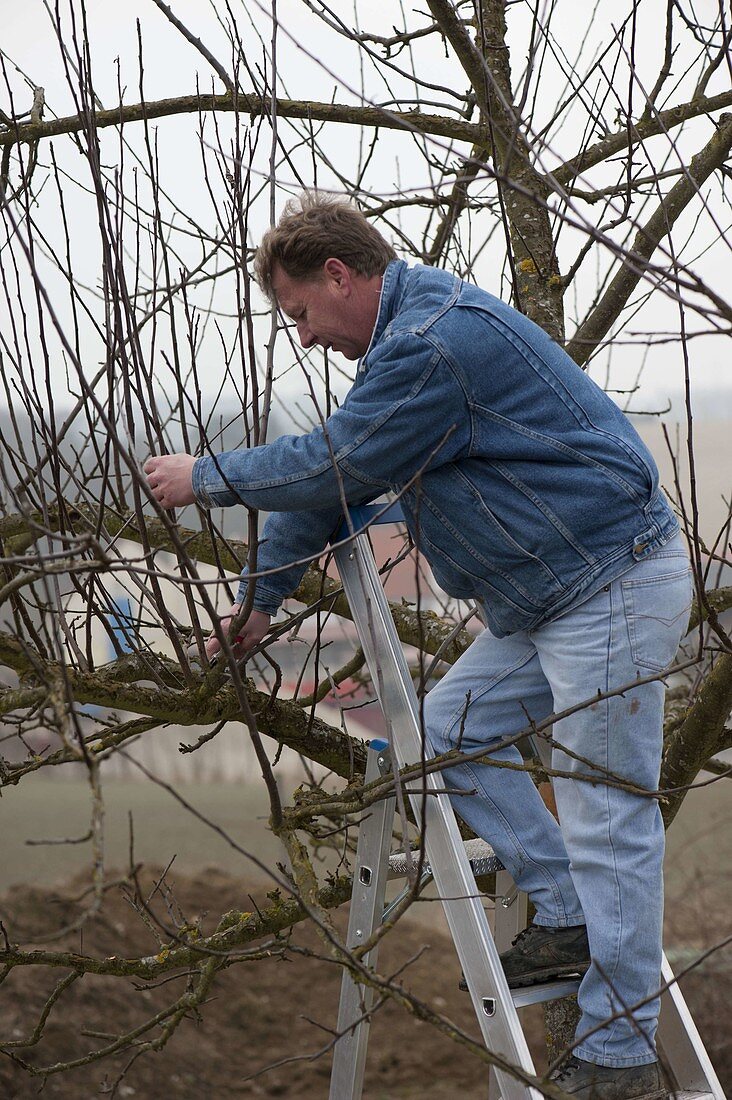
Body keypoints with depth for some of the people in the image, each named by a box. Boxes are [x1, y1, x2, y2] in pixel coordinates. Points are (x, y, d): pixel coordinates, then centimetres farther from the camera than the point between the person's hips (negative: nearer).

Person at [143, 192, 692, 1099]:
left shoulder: (436, 340, -20)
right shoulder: (406, 335, 15)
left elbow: (336, 465, -14)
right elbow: (325, 473, 22)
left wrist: (207, 479, -1)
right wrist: (259, 599, 26)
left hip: (616, 588, -11)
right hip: (550, 596, 11)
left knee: (606, 815, -6)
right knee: (453, 727, 15)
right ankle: (568, 914, 18)